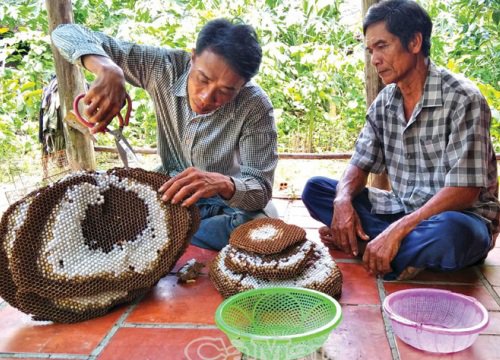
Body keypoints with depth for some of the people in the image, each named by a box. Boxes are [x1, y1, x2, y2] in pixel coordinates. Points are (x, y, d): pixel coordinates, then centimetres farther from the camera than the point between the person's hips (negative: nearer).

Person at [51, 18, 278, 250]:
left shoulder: (255, 107, -23)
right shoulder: (163, 66, -17)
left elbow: (260, 192, -23)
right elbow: (66, 34, -15)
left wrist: (223, 183, -46)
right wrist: (108, 70, -37)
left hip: (232, 205, -1)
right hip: (171, 195, 2)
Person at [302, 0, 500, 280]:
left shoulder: (462, 99, -17)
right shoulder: (384, 102, 3)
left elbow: (463, 190, -23)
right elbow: (361, 163, 6)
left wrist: (397, 230, -32)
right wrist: (343, 200, -17)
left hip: (459, 219, -6)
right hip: (401, 212, 6)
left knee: (447, 233, -42)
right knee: (315, 188, -5)